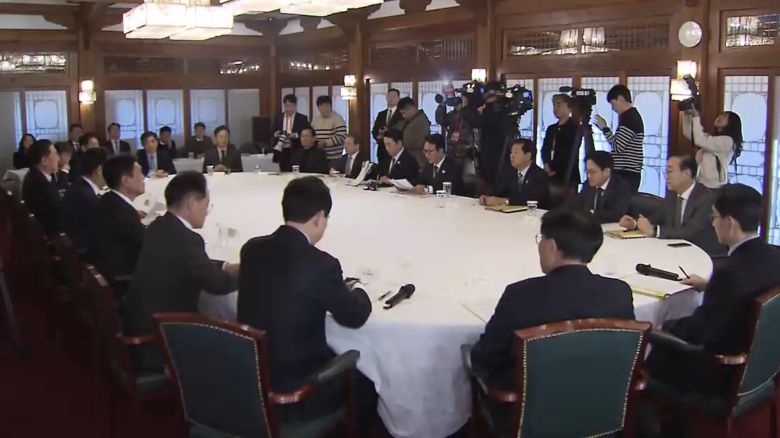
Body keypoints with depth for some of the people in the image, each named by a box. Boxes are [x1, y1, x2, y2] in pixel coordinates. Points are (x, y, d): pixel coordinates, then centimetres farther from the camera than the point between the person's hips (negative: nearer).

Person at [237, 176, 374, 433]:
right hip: (294, 390, -6)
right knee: (365, 378, 19)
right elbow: (355, 317, -7)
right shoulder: (321, 263, -21)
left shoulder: (251, 248, -2)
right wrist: (356, 291, 14)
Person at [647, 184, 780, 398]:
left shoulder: (731, 270, -31)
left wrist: (662, 328, -5)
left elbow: (699, 331, -22)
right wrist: (709, 286, 19)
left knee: (651, 355, 5)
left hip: (723, 373, -8)